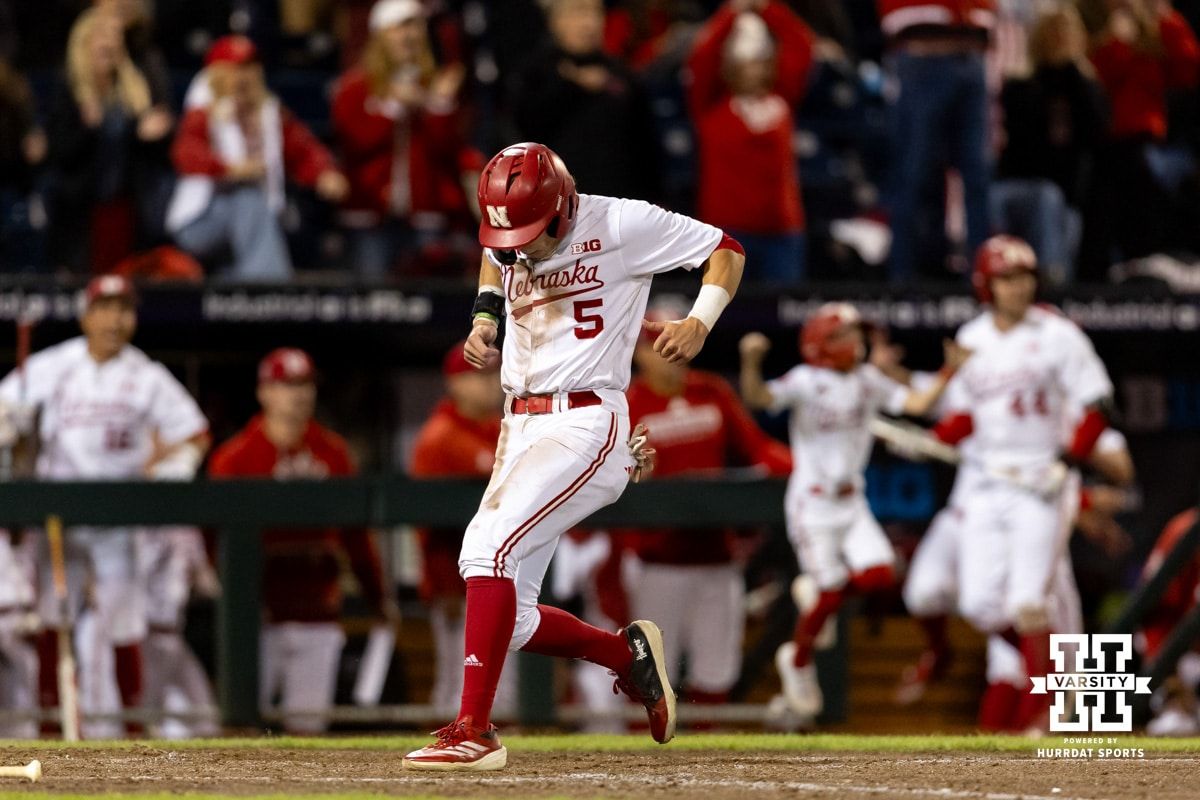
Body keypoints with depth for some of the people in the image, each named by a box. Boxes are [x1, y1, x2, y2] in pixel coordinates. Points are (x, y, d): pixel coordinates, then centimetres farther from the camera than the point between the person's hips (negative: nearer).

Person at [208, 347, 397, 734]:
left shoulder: (331, 451, 11)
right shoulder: (236, 457, -2)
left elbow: (355, 532, 14)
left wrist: (378, 594, 10)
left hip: (318, 601, 4)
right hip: (261, 609, -4)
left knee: (310, 718, 4)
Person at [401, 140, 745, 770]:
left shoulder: (620, 225, -10)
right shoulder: (508, 237, 7)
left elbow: (726, 250, 0)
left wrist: (698, 322, -15)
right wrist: (484, 316, 14)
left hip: (586, 425, -7)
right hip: (519, 429, 7)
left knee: (489, 547, -27)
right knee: (511, 619, 1)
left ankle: (473, 730, -27)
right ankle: (628, 653, 27)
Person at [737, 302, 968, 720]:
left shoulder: (869, 380, 5)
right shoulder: (806, 381, -13)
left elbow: (917, 402, 5)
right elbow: (758, 397, -27)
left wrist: (949, 371, -7)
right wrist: (751, 362, -46)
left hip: (852, 502, 5)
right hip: (812, 504, -5)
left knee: (878, 575, -12)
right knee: (831, 594, -5)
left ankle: (816, 589, 19)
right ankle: (798, 662, 19)